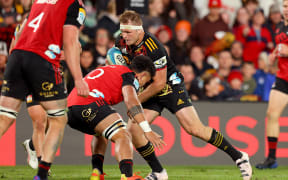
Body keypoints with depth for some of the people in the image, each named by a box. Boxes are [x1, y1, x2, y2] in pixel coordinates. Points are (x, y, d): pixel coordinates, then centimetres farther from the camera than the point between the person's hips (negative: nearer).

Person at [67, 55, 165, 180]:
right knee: (123, 136, -14)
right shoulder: (129, 75, 5)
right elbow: (130, 100, -12)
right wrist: (148, 131, -19)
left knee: (101, 134, 33)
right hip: (89, 103, -9)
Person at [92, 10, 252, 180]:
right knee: (133, 129, -11)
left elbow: (159, 83, -24)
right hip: (150, 92, 7)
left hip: (171, 88, -7)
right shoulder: (122, 43, -7)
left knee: (195, 129, -16)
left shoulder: (153, 48, -29)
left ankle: (239, 157, -2)